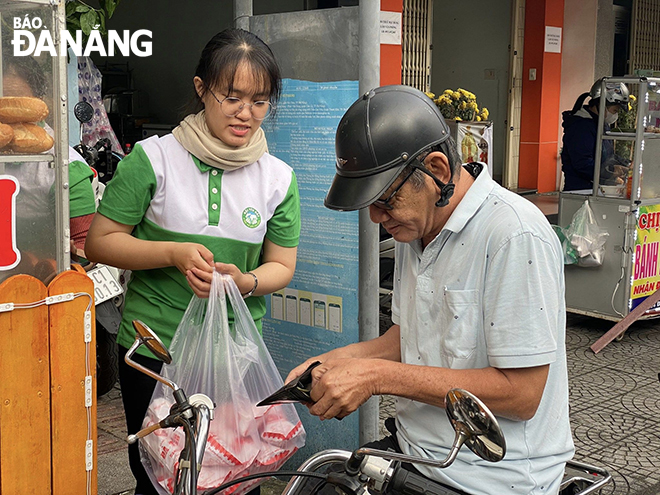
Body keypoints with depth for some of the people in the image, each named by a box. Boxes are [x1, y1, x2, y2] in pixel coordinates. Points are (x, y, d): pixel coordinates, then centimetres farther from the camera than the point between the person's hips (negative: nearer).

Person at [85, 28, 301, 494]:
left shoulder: (278, 177, 0)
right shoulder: (154, 158, -8)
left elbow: (281, 265, 6)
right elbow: (100, 241, -4)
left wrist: (245, 281, -17)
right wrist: (175, 253, -20)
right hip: (154, 346, -2)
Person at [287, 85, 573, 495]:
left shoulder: (515, 235, -21)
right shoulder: (416, 224, 7)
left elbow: (521, 393, -22)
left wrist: (380, 376, -22)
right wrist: (341, 360, 0)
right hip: (414, 446, 8)